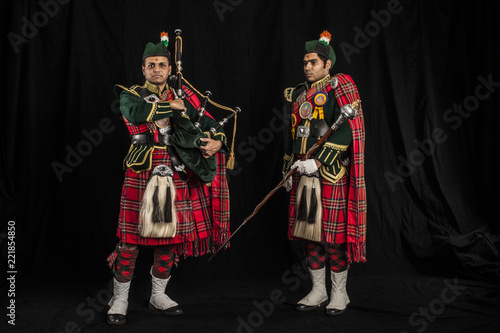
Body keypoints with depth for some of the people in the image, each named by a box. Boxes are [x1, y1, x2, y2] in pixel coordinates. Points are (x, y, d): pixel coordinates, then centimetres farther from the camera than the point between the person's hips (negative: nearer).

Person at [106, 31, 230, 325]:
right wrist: (172, 106, -14)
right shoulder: (131, 94, 1)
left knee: (171, 236, 9)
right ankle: (120, 300, 14)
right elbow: (135, 112, -23)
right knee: (131, 238, -2)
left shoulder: (184, 97, 11)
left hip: (176, 177, 3)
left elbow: (210, 124, 10)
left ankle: (159, 295, 27)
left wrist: (216, 141, -12)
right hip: (140, 176, -3)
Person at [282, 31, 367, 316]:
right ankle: (318, 290, 23)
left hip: (330, 173, -6)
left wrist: (318, 162, -21)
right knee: (309, 231, 10)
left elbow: (346, 132, -16)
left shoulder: (340, 88, -6)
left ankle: (339, 293, 14)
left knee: (334, 232, -1)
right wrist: (288, 169, 19)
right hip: (303, 174, 7)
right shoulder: (298, 94, 16)